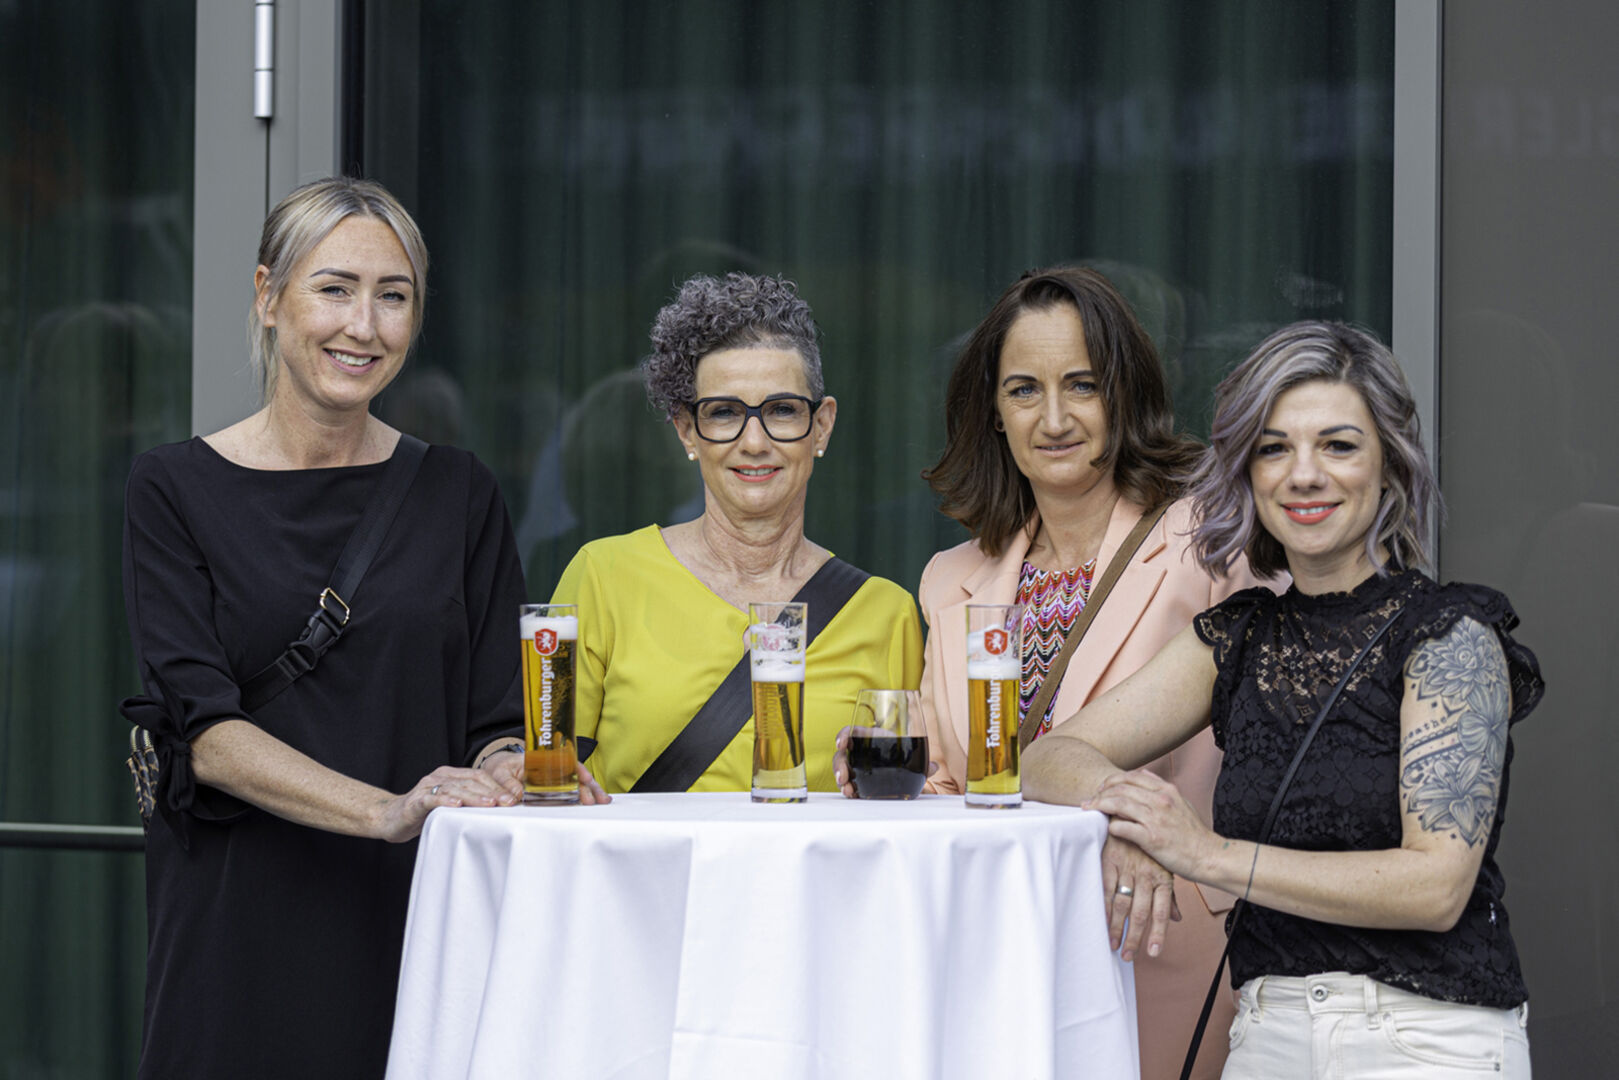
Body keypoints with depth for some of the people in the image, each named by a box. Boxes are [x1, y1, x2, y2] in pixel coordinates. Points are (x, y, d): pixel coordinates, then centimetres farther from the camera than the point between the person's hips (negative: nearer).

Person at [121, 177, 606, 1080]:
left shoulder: (460, 495, 8)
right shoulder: (176, 491, 0)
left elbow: (493, 721, 7)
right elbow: (205, 729, -11)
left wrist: (514, 772, -17)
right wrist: (388, 811, -24)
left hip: (420, 922, 2)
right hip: (242, 929, -2)